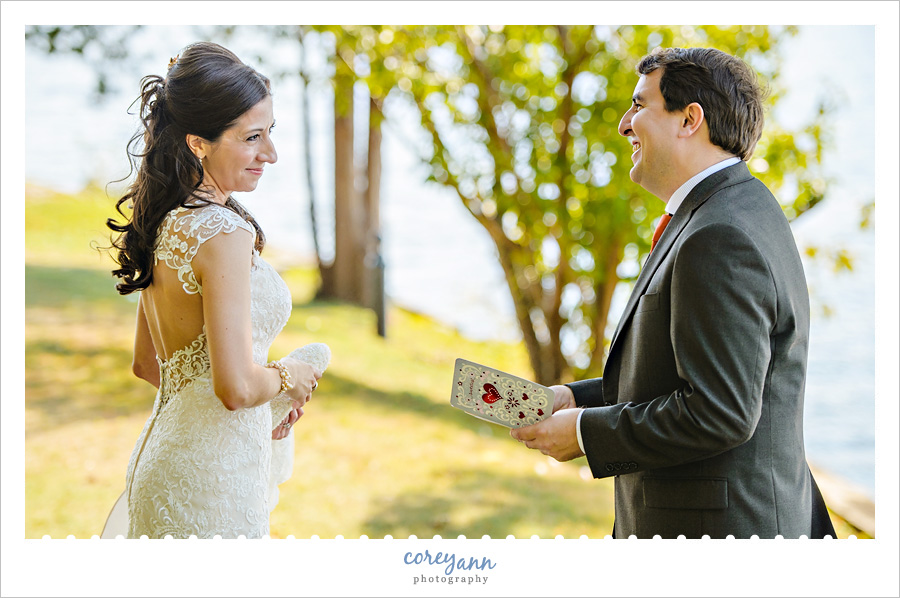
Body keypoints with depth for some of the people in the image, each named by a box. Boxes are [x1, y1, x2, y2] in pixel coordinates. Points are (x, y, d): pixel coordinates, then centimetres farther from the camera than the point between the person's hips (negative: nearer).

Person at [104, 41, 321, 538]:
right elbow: (236, 386, -27)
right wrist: (287, 377, -7)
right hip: (211, 480, -9)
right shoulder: (224, 233, -20)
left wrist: (265, 395, 12)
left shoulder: (166, 223, 7)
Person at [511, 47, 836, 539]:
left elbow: (719, 413, -25)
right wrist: (576, 398, 8)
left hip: (714, 526, -9)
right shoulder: (735, 213, 12)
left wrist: (587, 432, -15)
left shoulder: (721, 240, -21)